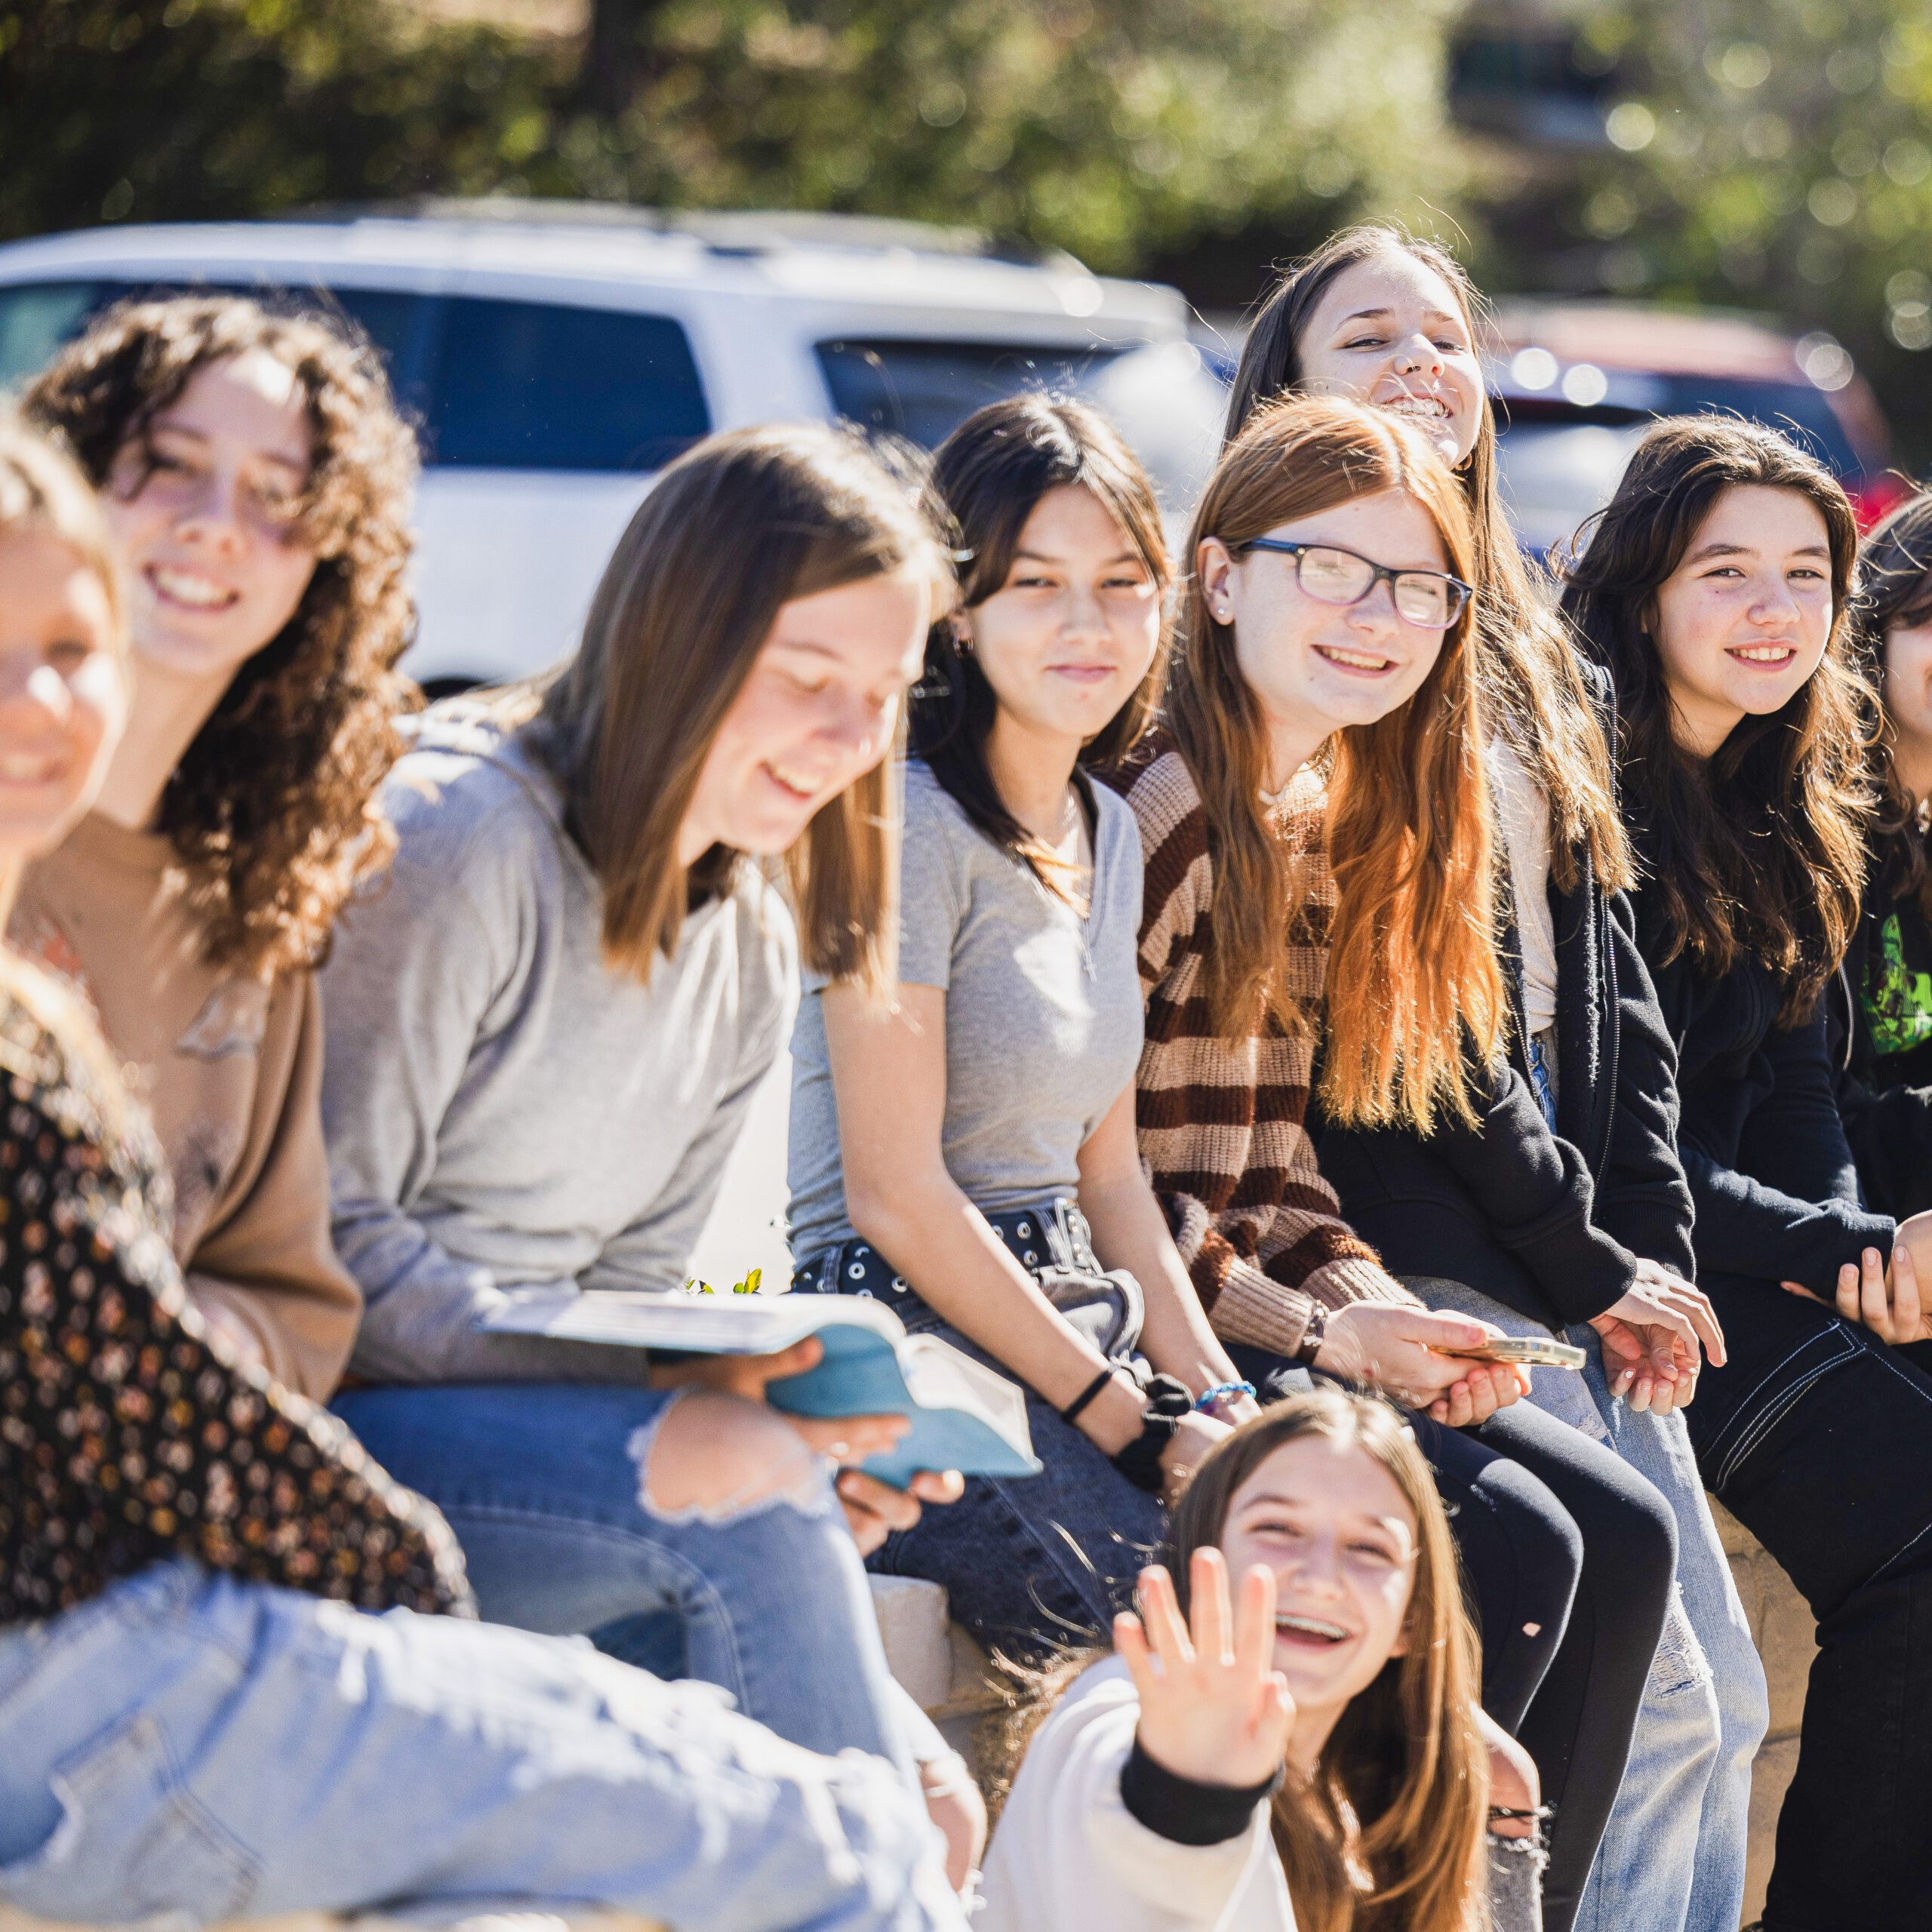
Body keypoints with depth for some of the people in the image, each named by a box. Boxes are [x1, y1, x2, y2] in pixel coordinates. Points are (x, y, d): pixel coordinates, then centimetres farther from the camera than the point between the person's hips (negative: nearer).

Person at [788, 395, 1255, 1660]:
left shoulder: (1109, 834, 15)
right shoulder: (911, 823, -11)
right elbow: (896, 1197, -16)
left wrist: (1220, 1402, 2)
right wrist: (1145, 1433, -16)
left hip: (1076, 1332, 8)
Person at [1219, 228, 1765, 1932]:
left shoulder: (1539, 669, 21)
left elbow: (1608, 974, 17)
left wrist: (1659, 1242, 4)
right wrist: (1582, 1263, -10)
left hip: (1585, 1249, 8)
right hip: (1418, 1238, -8)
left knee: (1726, 1703, 5)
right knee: (1660, 1700, -14)